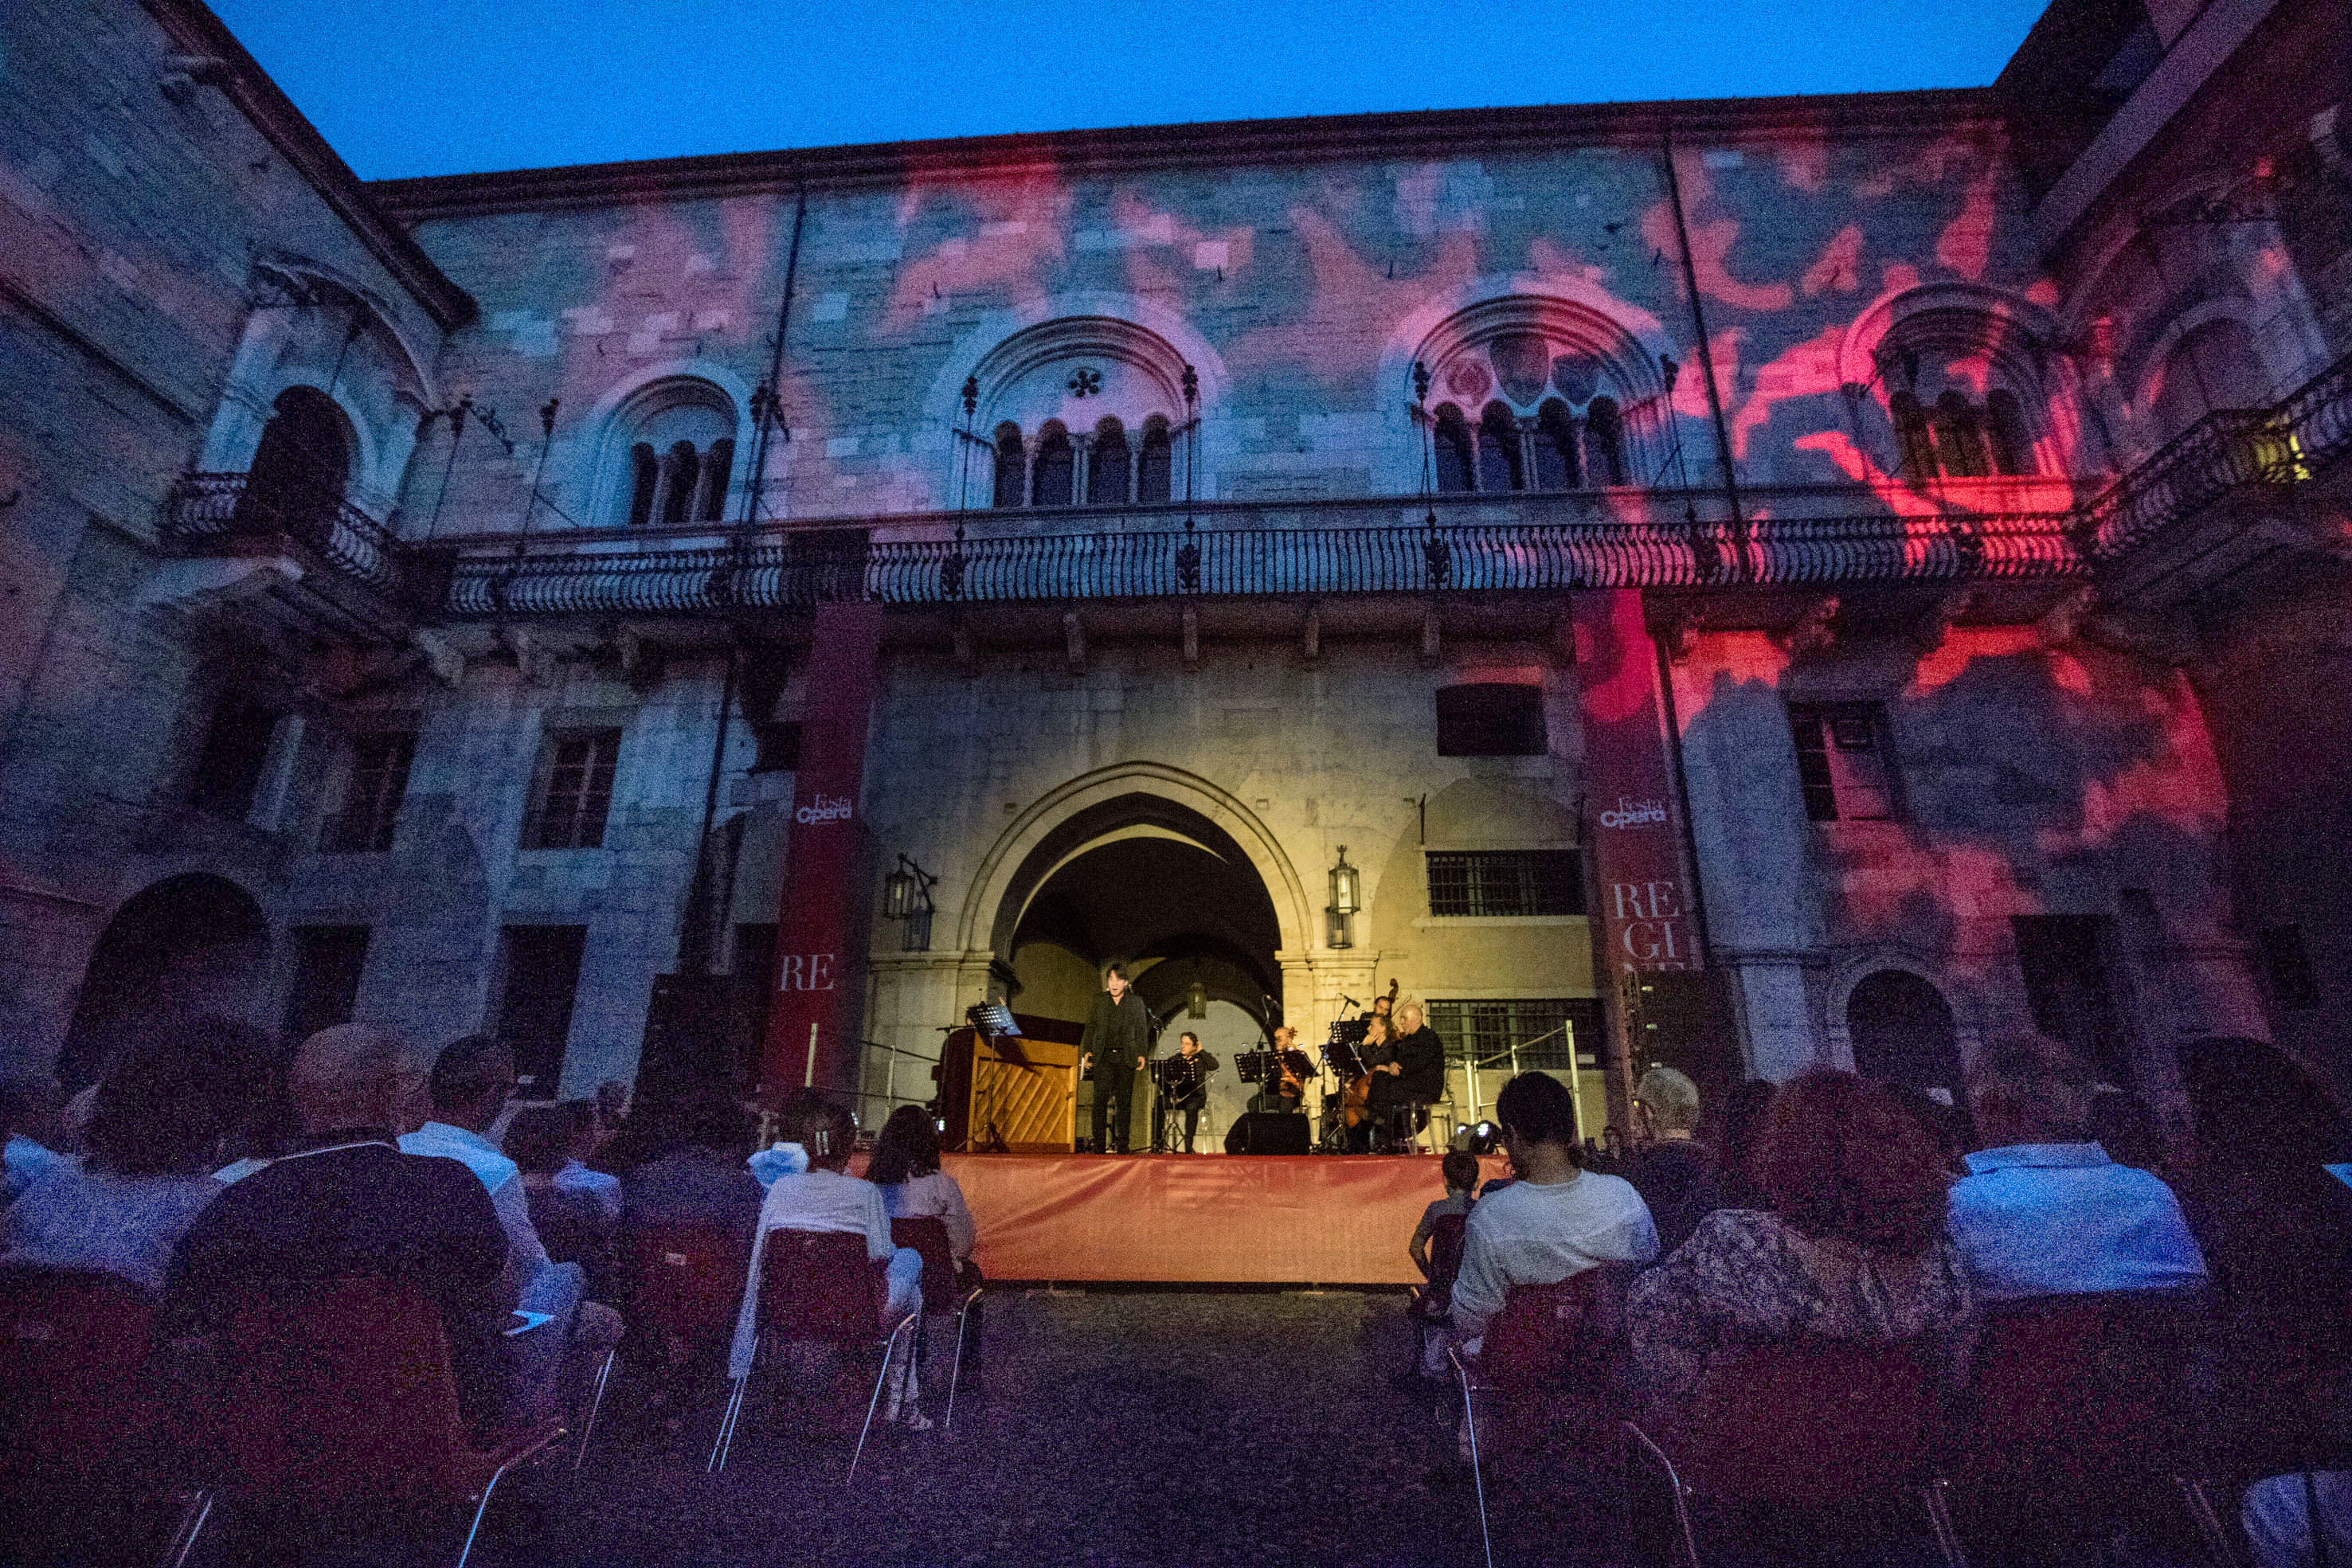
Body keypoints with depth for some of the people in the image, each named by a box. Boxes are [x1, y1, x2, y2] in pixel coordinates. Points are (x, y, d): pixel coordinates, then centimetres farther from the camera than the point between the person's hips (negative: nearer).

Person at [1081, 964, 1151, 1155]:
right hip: (1103, 1056, 0)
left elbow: (1142, 1030, 9)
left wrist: (1142, 1054, -1)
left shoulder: (1136, 1001, 10)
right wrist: (1087, 1050, 1)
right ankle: (1099, 1145, -8)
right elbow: (1090, 1027, 11)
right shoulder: (1098, 999, 11)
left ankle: (1122, 1146, 5)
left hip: (1126, 1057, 0)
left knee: (1123, 1101, 0)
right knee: (1101, 1099, -9)